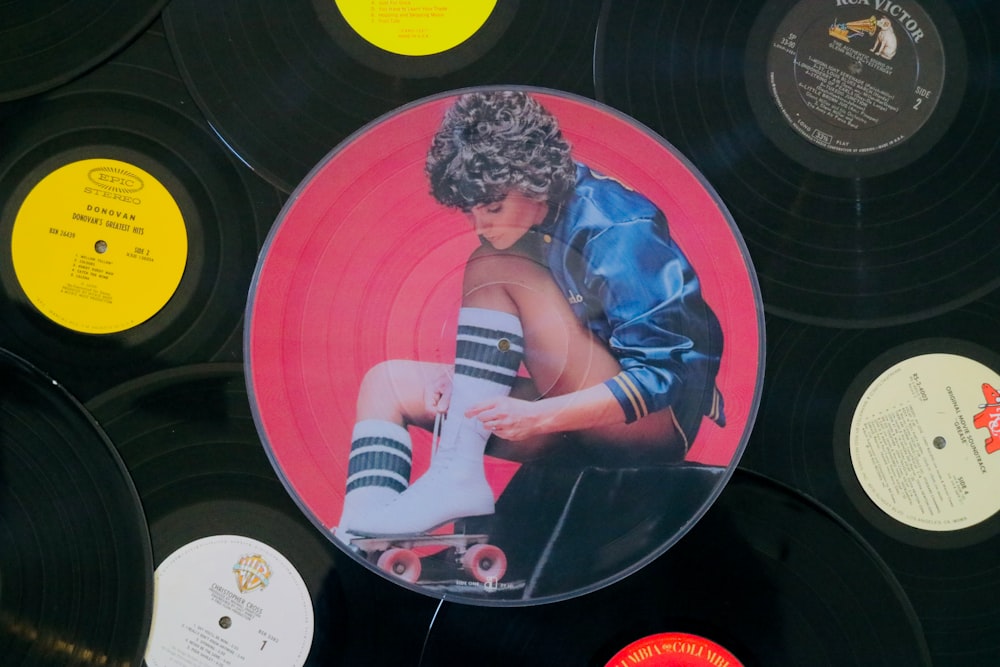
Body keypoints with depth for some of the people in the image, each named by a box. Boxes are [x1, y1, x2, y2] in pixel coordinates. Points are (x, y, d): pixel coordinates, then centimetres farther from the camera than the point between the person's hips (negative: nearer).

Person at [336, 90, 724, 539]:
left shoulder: (619, 230, -19)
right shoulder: (513, 227, 3)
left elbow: (662, 375, -22)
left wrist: (540, 417, -30)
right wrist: (464, 372, -10)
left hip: (661, 415, -8)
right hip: (572, 413, 8)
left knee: (494, 268, -21)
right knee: (387, 382, -2)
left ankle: (456, 475, -28)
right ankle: (361, 532, -24)